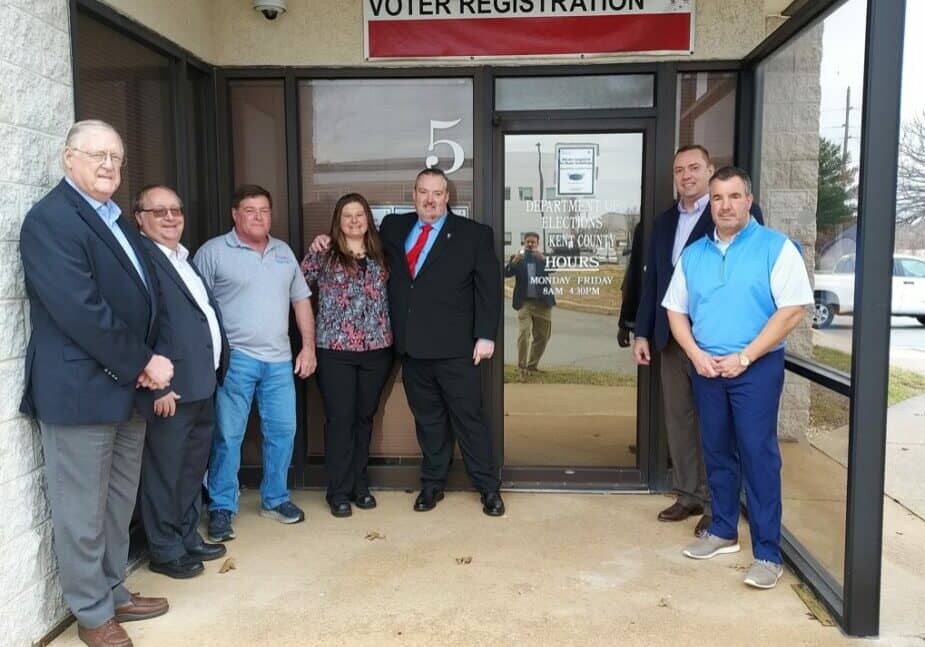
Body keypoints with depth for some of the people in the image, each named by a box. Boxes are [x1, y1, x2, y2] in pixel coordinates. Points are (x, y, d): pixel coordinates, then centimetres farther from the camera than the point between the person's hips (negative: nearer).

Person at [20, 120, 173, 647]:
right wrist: (145, 363, -14)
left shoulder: (117, 220, 14)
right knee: (83, 513, 6)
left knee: (119, 505, 18)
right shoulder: (50, 219, -13)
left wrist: (145, 364, -3)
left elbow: (141, 298, 13)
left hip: (127, 389, 8)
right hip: (80, 391, -8)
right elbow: (82, 310, -22)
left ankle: (114, 593, 34)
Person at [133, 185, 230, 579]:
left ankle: (189, 538, 32)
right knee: (164, 472, 5)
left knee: (192, 470, 19)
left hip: (202, 384, 9)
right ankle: (165, 551, 18)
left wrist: (216, 370, 14)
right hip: (171, 386, -9)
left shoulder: (186, 259, 17)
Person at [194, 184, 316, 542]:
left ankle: (274, 499, 25)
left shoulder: (284, 252, 13)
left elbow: (301, 300, 16)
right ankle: (221, 508, 14)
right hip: (234, 358, -5)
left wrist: (308, 346, 10)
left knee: (282, 430, 9)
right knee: (227, 435, 1)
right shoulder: (213, 252, -3)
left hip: (279, 359, 5)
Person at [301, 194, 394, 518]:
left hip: (376, 348, 4)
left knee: (364, 417, 12)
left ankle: (360, 485, 25)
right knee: (339, 419, 1)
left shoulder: (380, 256, 10)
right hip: (335, 349, -3)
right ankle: (339, 492, 12)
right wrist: (313, 250, -10)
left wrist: (391, 336, 7)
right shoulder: (325, 254, 0)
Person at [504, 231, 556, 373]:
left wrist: (542, 259, -26)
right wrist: (514, 261, -26)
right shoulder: (517, 258, 6)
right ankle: (522, 366, -7)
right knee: (524, 334, -14)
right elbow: (506, 273, -8)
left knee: (542, 336, 8)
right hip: (525, 303, -2)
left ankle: (532, 366, 22)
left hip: (543, 303, 2)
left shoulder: (544, 258, 8)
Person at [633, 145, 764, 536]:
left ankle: (716, 504, 17)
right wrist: (642, 333, 9)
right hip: (671, 338, 6)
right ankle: (689, 495, 25)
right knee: (678, 420, 11)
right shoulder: (664, 221, 14)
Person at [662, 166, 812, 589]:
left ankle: (768, 553, 5)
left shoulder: (776, 247, -5)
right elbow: (676, 309, 12)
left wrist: (744, 357, -14)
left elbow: (792, 310, -12)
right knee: (717, 453, 13)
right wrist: (696, 354, -4)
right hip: (706, 369, 5)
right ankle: (723, 531, 28)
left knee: (758, 456, -4)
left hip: (757, 368, -5)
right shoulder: (693, 254, 10)